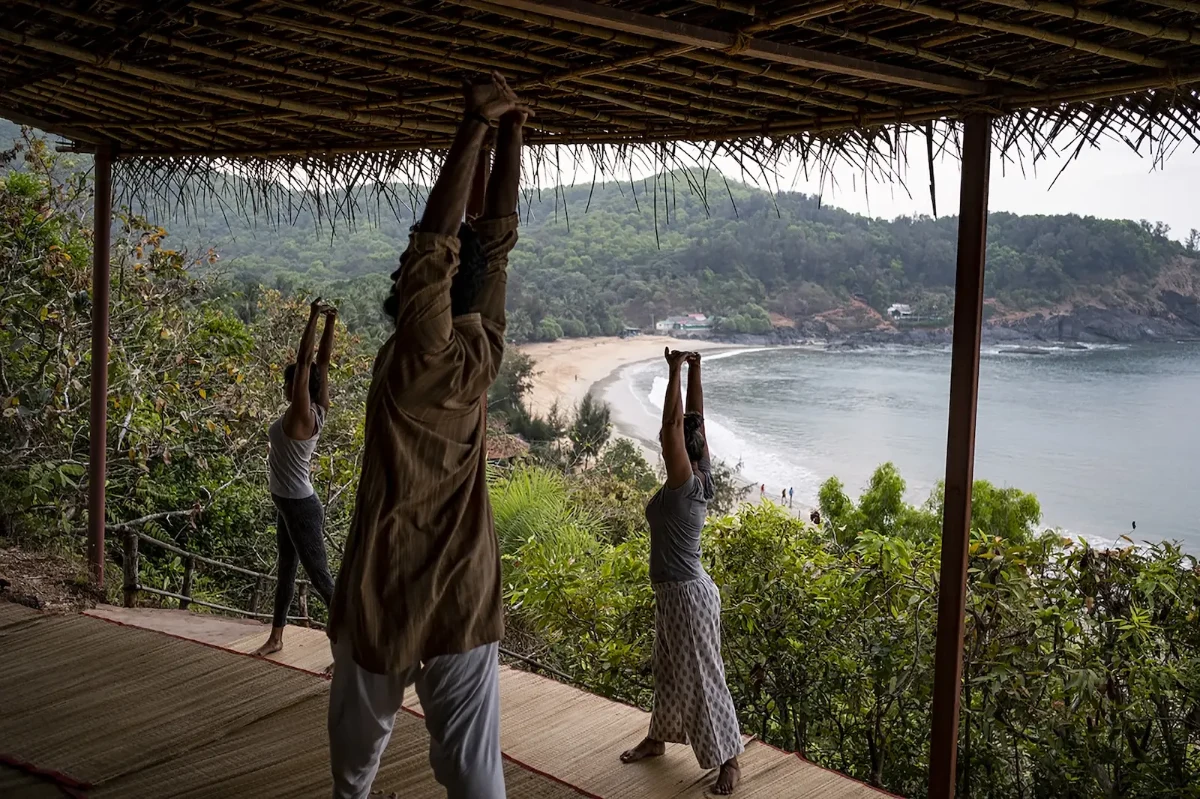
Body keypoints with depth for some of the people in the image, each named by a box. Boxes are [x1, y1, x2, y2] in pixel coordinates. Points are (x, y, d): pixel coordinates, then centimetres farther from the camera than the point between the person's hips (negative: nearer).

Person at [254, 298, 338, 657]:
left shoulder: (301, 415, -21)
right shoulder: (318, 411, 1)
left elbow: (305, 363, -26)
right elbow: (322, 362, 2)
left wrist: (314, 319, -26)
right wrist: (330, 322, -2)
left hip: (300, 507, -10)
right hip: (288, 504, 10)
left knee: (320, 576, -4)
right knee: (286, 568, 19)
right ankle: (276, 637, 33)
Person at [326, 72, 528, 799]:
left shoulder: (417, 358, -14)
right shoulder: (484, 353, -3)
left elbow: (436, 242, -20)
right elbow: (499, 239, 3)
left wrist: (476, 128, -17)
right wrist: (511, 133, 5)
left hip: (385, 590, -3)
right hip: (465, 594, 3)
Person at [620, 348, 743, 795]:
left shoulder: (683, 487, -21)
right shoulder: (703, 478, 1)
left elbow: (672, 426, -29)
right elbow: (695, 420, 3)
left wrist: (675, 371, -27)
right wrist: (694, 370, 0)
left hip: (687, 595, -10)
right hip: (672, 593, 10)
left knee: (703, 678, 0)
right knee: (669, 671, 22)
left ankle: (729, 762, 11)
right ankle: (657, 738, 38)